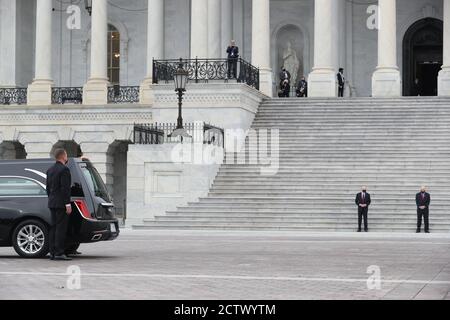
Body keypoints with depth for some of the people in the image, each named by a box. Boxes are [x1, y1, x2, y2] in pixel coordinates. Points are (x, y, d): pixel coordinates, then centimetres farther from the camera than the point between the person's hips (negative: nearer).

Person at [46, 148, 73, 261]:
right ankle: (59, 253, -11)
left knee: (54, 228, 10)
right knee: (61, 228, -8)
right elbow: (65, 188, -18)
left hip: (52, 203, 9)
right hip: (61, 204, -9)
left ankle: (53, 253, 11)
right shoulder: (64, 169, -13)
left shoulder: (50, 170, 14)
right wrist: (68, 204, -17)